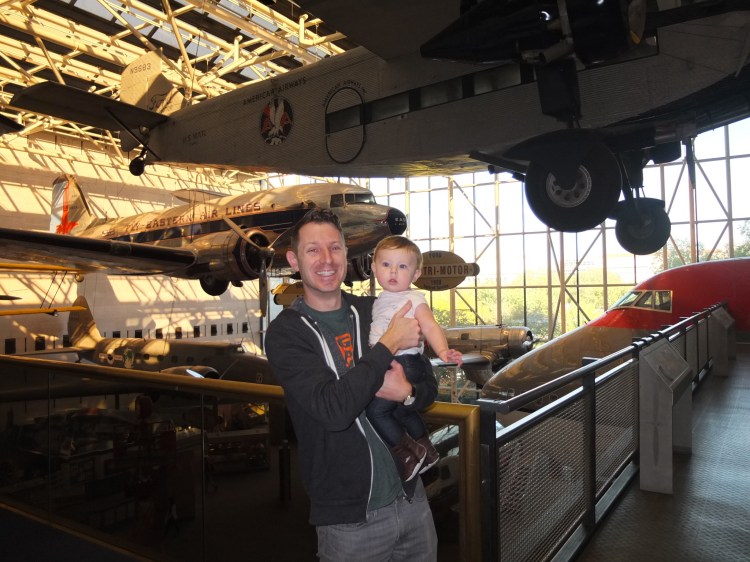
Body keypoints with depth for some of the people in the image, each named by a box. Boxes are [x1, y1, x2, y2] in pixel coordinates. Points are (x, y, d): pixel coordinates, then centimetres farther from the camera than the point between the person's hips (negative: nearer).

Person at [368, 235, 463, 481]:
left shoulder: (414, 299, -11)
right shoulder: (379, 301, 12)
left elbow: (430, 327, -23)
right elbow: (373, 332, 25)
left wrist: (442, 351, -38)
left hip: (405, 362, -9)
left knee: (376, 410, -13)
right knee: (402, 411, 24)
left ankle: (409, 455, 3)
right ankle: (426, 452, 44)